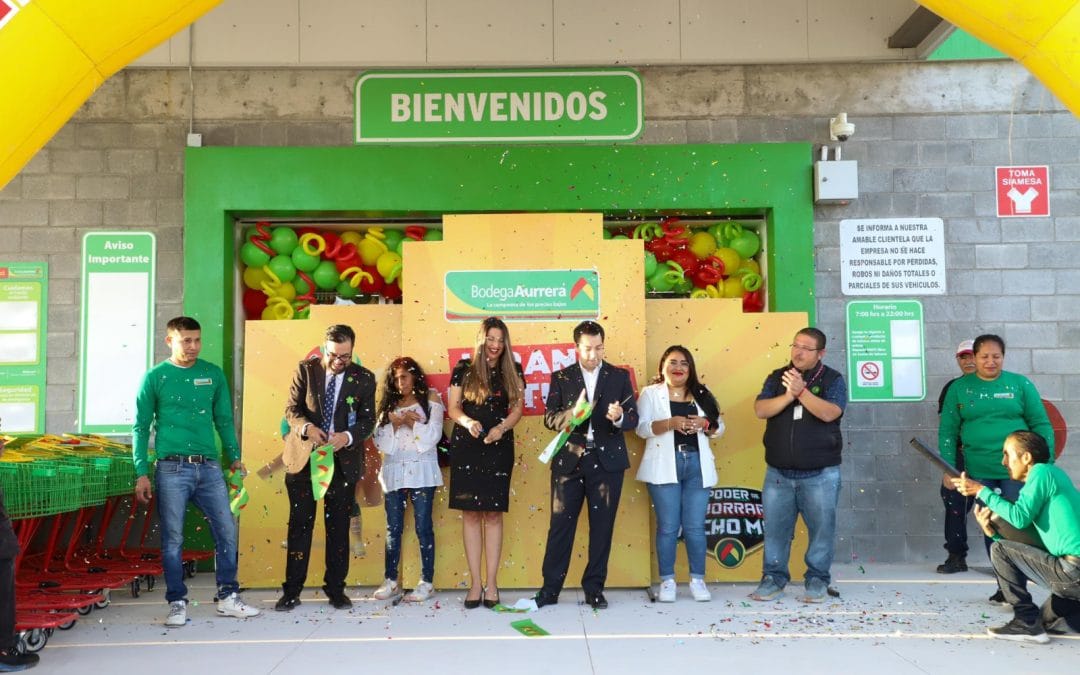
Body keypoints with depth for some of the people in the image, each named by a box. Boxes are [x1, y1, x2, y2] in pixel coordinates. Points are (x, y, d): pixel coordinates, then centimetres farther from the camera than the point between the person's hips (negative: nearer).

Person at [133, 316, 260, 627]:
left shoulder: (213, 374, 9)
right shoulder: (155, 377, 2)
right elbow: (141, 427, 4)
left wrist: (234, 457, 9)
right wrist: (142, 473, -2)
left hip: (209, 467, 3)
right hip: (171, 469, -2)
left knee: (227, 531, 2)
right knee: (172, 539, 2)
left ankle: (228, 598, 15)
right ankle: (177, 603, 15)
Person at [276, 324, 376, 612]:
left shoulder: (364, 378, 1)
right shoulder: (305, 370, 1)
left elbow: (368, 419, 0)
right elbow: (291, 408, 1)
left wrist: (348, 436, -20)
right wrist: (306, 427, -20)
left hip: (343, 460, 0)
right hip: (304, 458, 0)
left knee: (339, 526, 6)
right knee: (300, 525, 2)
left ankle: (336, 590, 17)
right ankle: (291, 591, 12)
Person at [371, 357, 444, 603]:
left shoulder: (430, 400, 6)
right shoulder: (388, 405, 17)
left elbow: (432, 436, -3)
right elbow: (380, 441, 7)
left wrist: (411, 422, -10)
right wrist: (395, 423, -9)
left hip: (421, 472, -4)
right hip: (393, 472, 4)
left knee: (423, 527, -3)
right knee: (393, 528, 5)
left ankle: (427, 582, 3)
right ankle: (391, 581, 12)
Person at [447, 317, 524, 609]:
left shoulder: (512, 371, 6)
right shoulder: (464, 369, 4)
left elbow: (517, 407, 3)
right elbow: (453, 407, 4)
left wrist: (501, 427, -15)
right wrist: (468, 422, -17)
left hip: (499, 448, 0)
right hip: (466, 448, 0)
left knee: (493, 513, 0)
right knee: (470, 513, 1)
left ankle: (491, 583, 8)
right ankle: (475, 583, 8)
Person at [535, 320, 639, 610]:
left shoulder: (620, 377, 6)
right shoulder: (561, 377, 5)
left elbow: (633, 418, 3)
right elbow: (549, 418, -1)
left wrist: (619, 417, -20)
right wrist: (572, 414, -20)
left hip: (607, 461, 1)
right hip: (569, 460, 0)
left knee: (602, 527, 6)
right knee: (560, 526, 2)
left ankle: (594, 588, 18)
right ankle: (550, 588, 11)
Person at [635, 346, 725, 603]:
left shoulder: (701, 394, 14)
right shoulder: (650, 393, 4)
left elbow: (719, 427, 12)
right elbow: (641, 427, -7)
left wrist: (704, 424, -9)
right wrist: (671, 423, -20)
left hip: (697, 465, 3)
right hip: (665, 466, -2)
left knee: (695, 526, 3)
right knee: (667, 527, 0)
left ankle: (698, 579, 15)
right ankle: (667, 581, 11)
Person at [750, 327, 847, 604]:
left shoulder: (832, 379, -1)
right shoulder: (777, 377, 7)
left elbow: (829, 413, -18)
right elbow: (760, 410, -6)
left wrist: (801, 391, -28)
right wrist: (788, 395, -20)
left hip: (820, 473, -2)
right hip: (778, 472, 2)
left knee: (821, 526, 4)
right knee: (775, 526, 6)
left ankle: (817, 580, 18)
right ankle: (773, 578, 18)